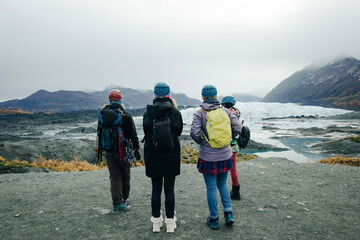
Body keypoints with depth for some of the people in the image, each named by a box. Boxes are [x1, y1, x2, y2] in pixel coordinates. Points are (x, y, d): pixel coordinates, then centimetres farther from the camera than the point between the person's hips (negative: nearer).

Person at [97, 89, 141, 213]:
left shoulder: (102, 114, 5)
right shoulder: (125, 115, -8)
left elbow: (99, 133, 12)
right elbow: (133, 134, -6)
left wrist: (100, 149, 20)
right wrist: (137, 149, 2)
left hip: (108, 152, 3)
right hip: (123, 151, -3)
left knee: (114, 177, 8)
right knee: (125, 176, 13)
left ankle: (117, 203, 7)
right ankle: (124, 199, 29)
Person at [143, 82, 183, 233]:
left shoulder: (148, 114, -6)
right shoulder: (175, 112, -8)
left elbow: (146, 132, 2)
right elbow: (179, 131, 5)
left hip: (153, 157, 1)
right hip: (171, 157, 0)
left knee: (156, 189, 12)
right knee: (169, 190, 9)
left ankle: (156, 222, 23)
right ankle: (170, 223, 18)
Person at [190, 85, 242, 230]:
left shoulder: (200, 113, -9)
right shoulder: (225, 111, 0)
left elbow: (194, 132, -19)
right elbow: (238, 128, -5)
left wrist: (201, 142, 0)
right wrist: (228, 139, 9)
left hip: (208, 157, -3)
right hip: (225, 156, 3)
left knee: (211, 188, 9)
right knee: (222, 185, 22)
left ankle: (214, 219, 21)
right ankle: (228, 213, 18)